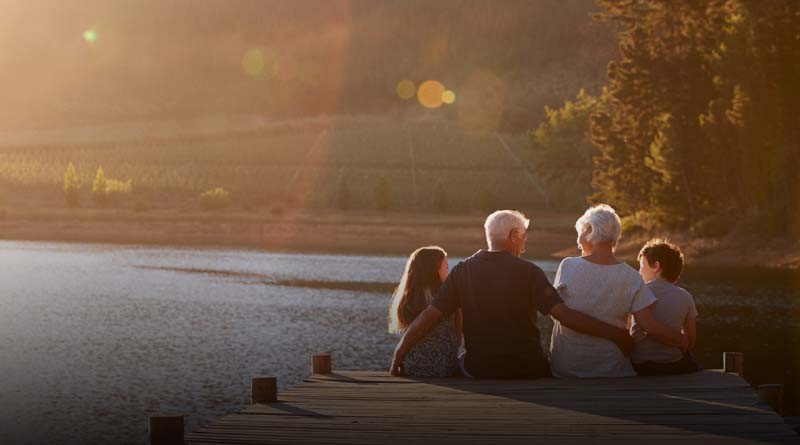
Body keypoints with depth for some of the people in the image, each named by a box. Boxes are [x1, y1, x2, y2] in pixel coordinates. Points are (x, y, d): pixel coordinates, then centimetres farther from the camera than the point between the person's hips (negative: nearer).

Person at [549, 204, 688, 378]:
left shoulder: (567, 267, -8)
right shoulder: (631, 278, -6)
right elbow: (650, 327, -10)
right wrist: (683, 341, 7)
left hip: (564, 368, 0)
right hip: (609, 369, 0)